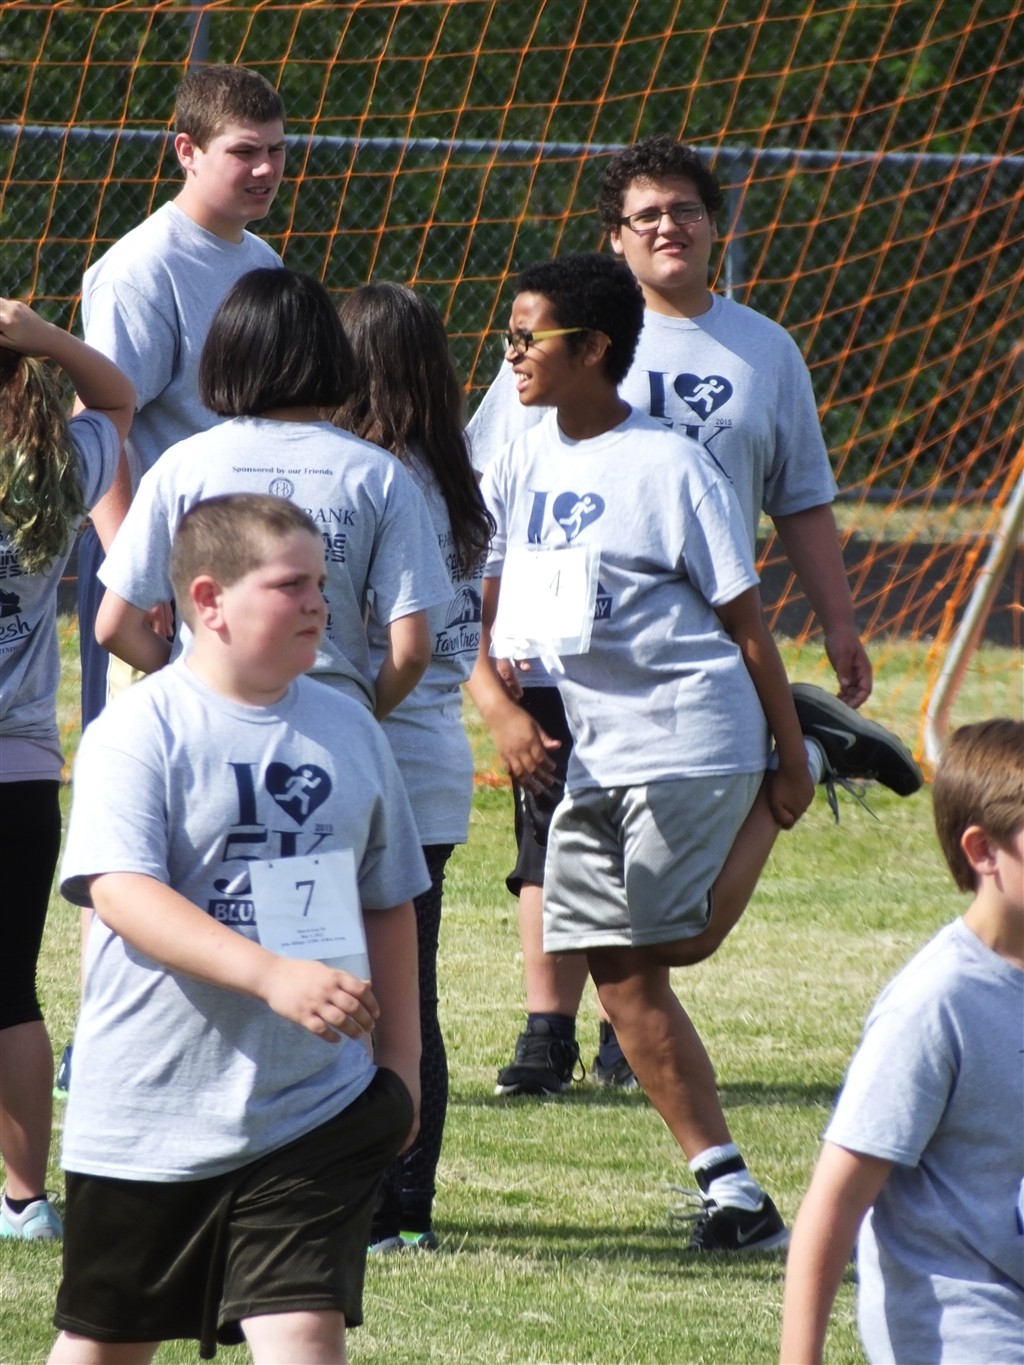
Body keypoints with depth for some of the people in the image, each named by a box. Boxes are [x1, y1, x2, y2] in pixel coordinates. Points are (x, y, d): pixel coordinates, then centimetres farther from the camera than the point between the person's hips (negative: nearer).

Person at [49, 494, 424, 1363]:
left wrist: (399, 1059, 16)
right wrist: (272, 974, -33)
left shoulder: (347, 729, 7)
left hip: (317, 1109, 3)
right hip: (148, 1114, -3)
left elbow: (387, 902, 19)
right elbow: (120, 893, -23)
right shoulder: (142, 729, -10)